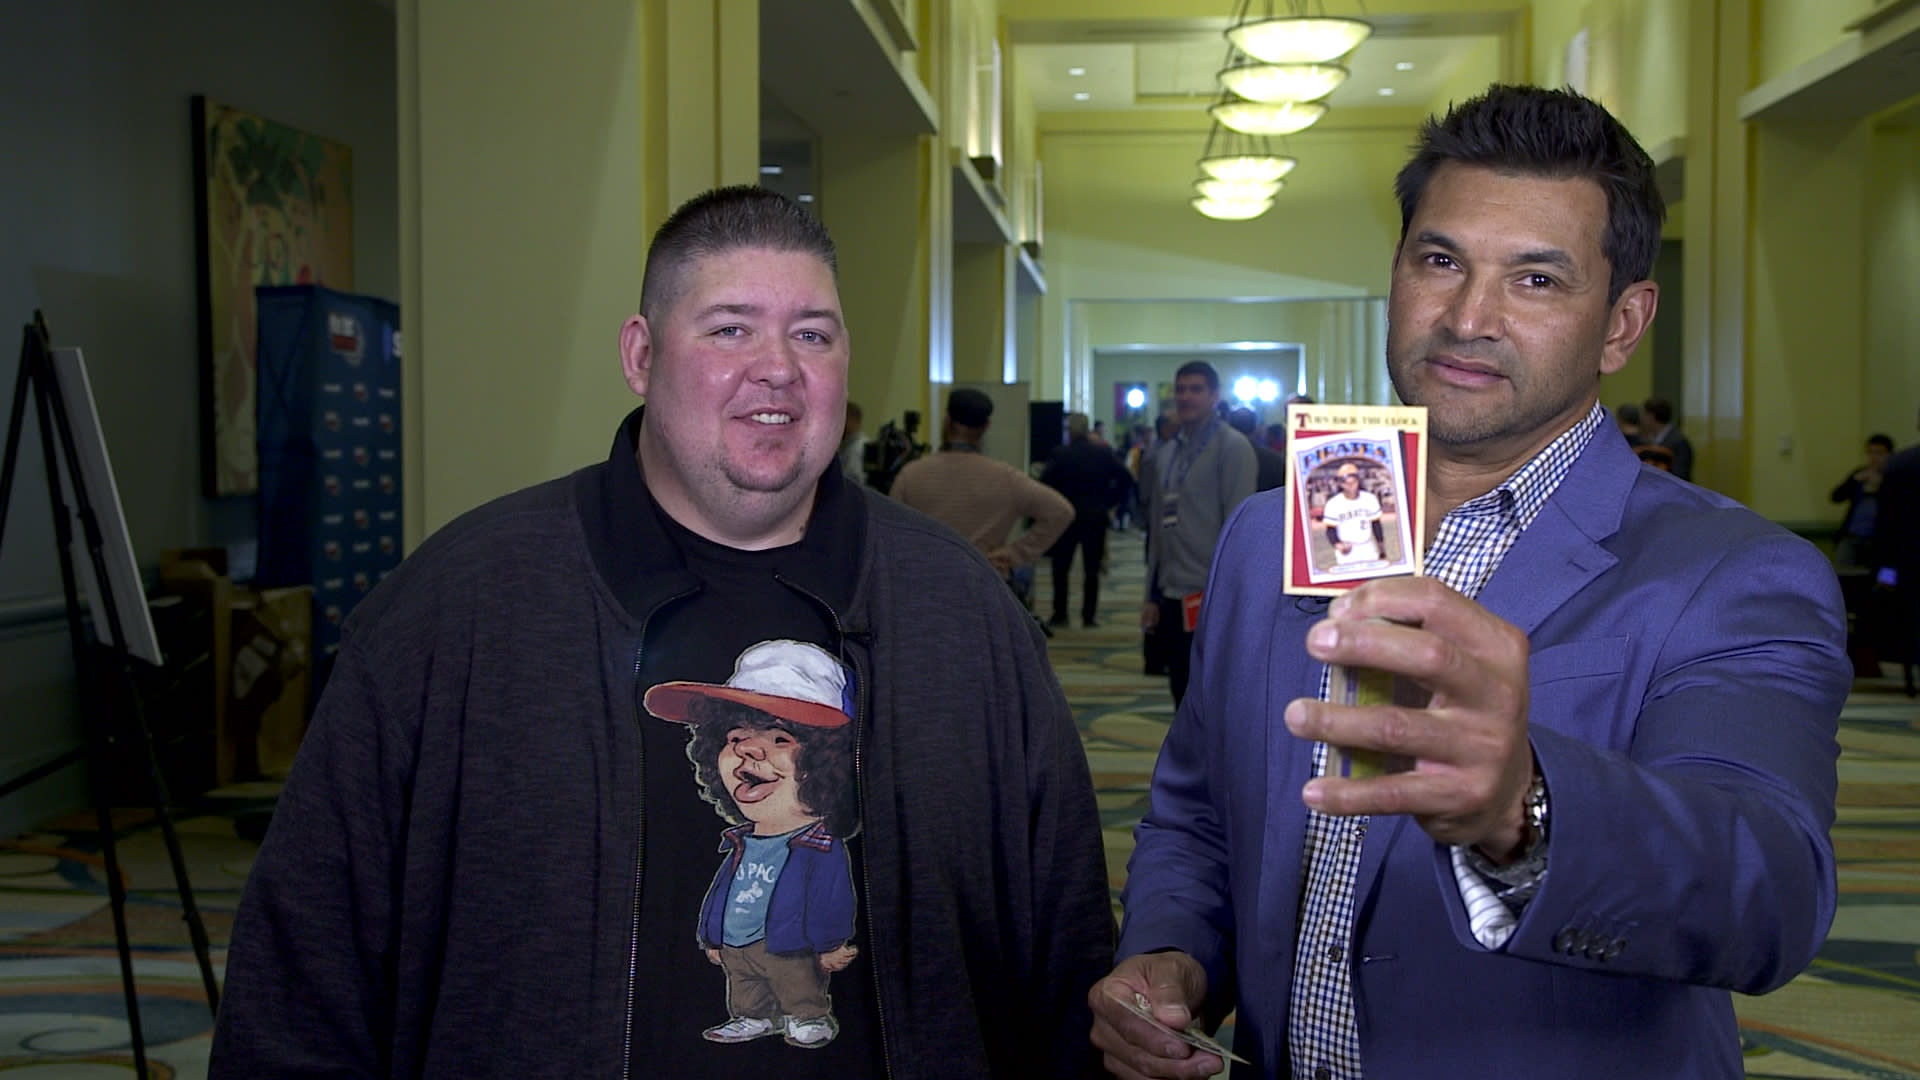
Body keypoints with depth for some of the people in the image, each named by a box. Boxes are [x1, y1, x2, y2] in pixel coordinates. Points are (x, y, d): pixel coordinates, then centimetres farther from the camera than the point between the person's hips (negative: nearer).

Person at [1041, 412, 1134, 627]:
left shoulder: (1059, 454, -9)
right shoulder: (1103, 453, -1)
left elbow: (1044, 482, -16)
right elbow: (1126, 478, -2)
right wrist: (1110, 501, 5)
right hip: (1096, 519, 2)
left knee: (1061, 569, 10)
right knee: (1091, 571, 7)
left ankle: (1060, 614, 9)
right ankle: (1089, 616, 7)